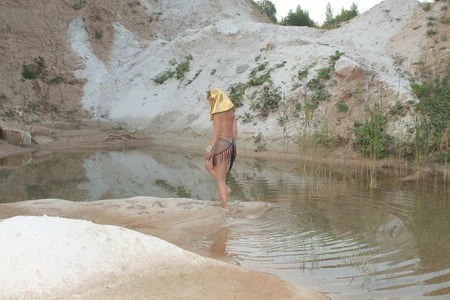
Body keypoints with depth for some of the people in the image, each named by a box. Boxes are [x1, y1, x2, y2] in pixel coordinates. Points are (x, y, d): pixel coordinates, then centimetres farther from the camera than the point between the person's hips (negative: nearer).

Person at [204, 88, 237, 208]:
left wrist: (209, 148, -16)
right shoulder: (230, 109, 12)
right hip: (229, 145, 8)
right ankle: (226, 188, 18)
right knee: (208, 166, 26)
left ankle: (225, 206, 6)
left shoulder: (217, 111, -13)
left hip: (220, 145, -8)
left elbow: (217, 132, -19)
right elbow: (234, 129, 14)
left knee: (220, 178, 2)